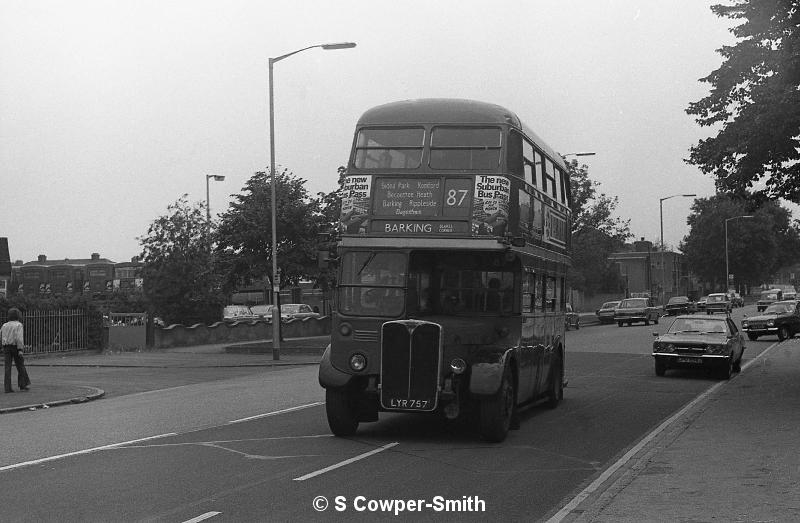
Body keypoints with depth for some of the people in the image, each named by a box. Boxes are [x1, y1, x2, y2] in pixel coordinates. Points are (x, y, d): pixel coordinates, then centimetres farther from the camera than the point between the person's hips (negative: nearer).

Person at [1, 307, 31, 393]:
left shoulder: (5, 325, 11)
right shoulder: (18, 325, -6)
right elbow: (19, 337, -18)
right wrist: (20, 349, -20)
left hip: (6, 347, 4)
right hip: (16, 347, -4)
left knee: (8, 368, 0)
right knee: (20, 367, 10)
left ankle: (7, 387, -6)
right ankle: (23, 385, 16)